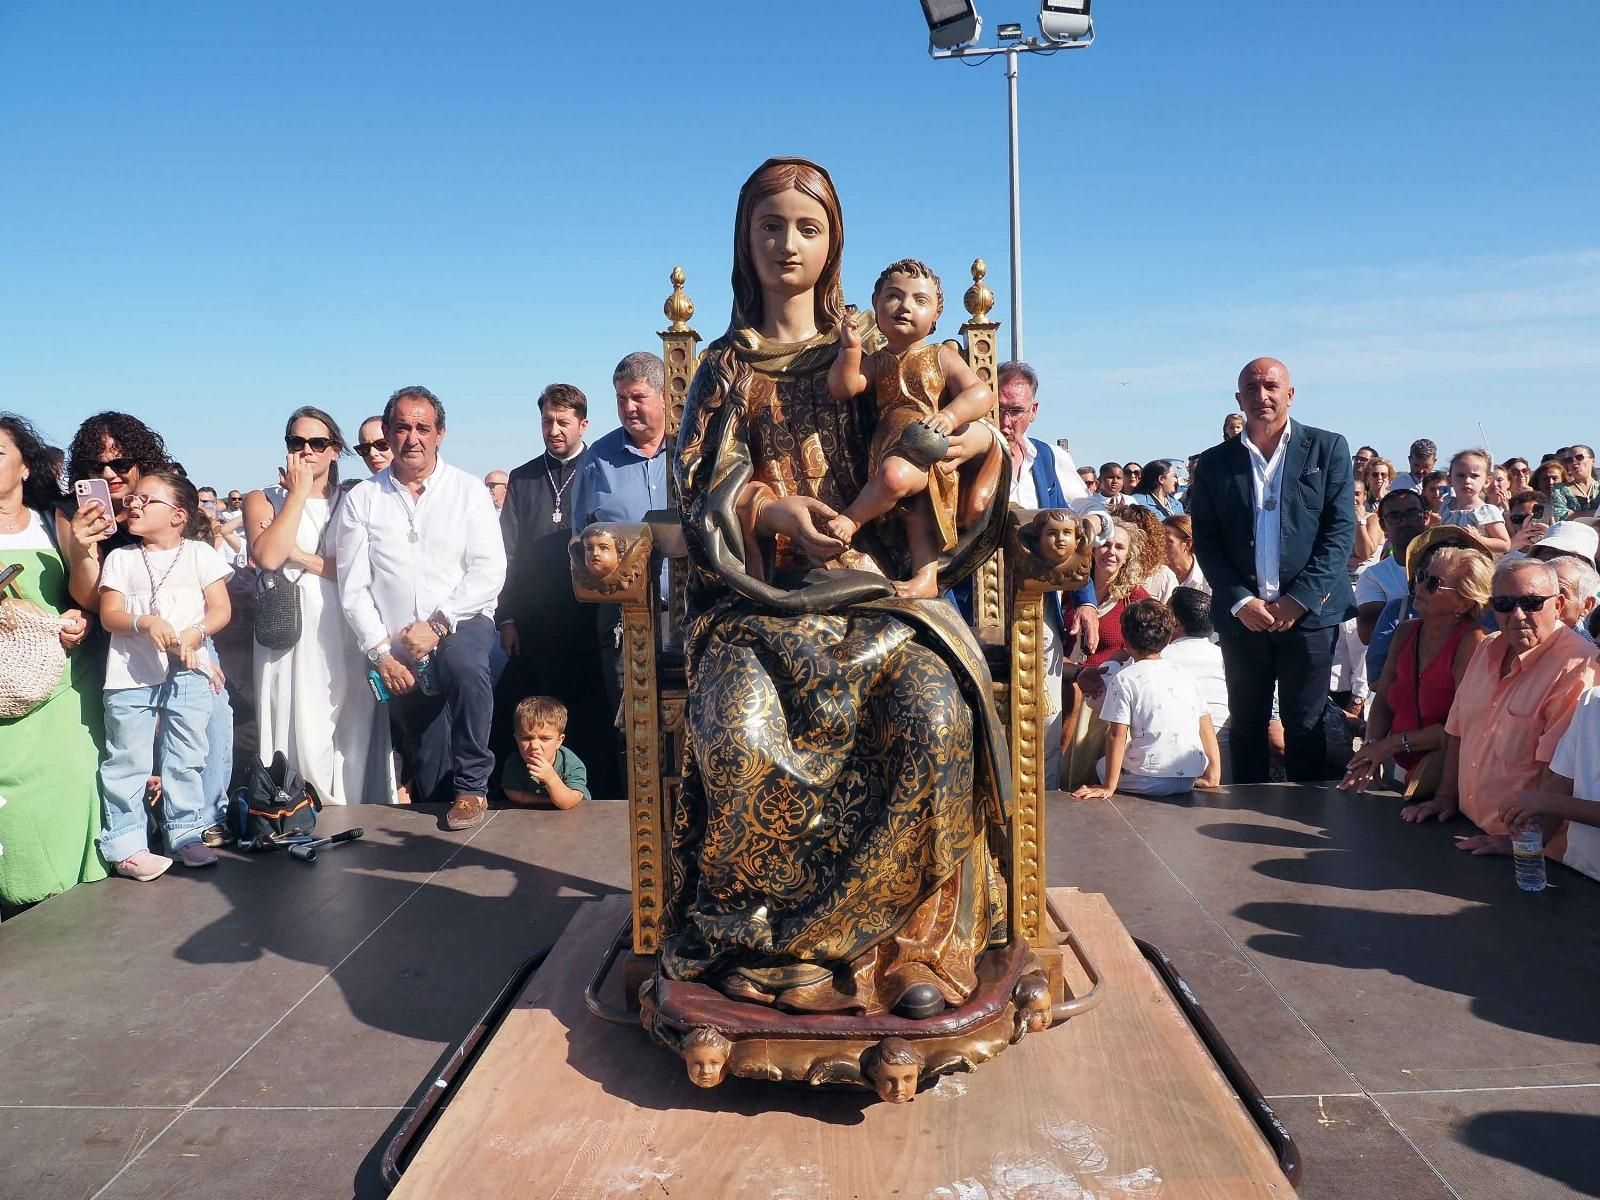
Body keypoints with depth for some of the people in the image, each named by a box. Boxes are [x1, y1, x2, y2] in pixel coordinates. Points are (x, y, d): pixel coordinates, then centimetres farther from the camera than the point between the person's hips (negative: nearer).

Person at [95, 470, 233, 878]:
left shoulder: (199, 553, 6)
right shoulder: (120, 558, 8)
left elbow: (220, 609, 1)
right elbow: (109, 615, 0)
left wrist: (194, 633, -18)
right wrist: (144, 622, -19)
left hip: (187, 671, 0)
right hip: (131, 674, 0)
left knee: (186, 757, 7)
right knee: (127, 760, 2)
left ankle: (186, 833, 18)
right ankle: (125, 844, 9)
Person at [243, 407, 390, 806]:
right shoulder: (263, 500, 11)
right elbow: (267, 556, -11)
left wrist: (301, 557, -8)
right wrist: (299, 491, -4)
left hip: (346, 636, 1)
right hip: (291, 636, -1)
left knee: (352, 739, 0)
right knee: (301, 740, -5)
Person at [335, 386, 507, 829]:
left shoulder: (468, 490, 0)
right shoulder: (361, 500, 3)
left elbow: (489, 570, -9)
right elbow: (353, 587, 0)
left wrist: (437, 625, -18)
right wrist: (381, 652, -9)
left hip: (461, 626, -2)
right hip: (398, 654, 2)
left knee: (462, 664, -36)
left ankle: (473, 786, -21)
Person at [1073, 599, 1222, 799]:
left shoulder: (1124, 680, -7)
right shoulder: (1180, 673, 10)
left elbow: (1117, 735, -12)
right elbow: (1205, 723, 10)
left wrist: (1108, 787, -10)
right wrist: (1214, 774, 14)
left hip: (1147, 782, -5)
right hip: (1188, 780, 5)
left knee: (1102, 765, 22)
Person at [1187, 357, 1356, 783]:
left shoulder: (1328, 448, 4)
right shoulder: (1215, 461, 7)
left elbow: (1341, 529, -1)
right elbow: (1205, 539, 5)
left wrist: (1299, 598, -9)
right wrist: (1240, 601, -7)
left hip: (1309, 612, -1)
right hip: (1242, 614, 2)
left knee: (1305, 727, 4)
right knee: (1246, 724, 9)